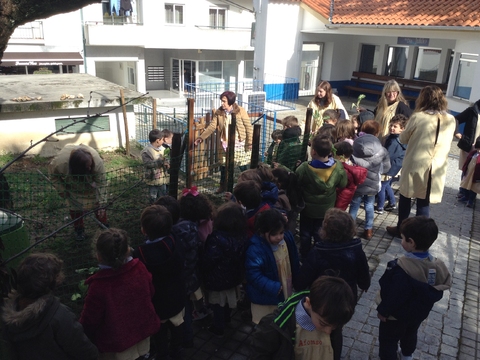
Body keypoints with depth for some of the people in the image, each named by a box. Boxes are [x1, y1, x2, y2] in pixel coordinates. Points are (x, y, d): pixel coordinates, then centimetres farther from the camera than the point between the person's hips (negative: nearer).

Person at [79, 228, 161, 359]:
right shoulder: (140, 268, -22)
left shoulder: (98, 286, -34)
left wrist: (84, 337, 3)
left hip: (116, 345, -3)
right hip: (142, 330, 4)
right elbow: (150, 294, -2)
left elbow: (90, 321, -19)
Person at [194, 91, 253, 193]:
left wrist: (249, 143, -12)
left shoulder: (240, 111, -14)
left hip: (239, 144, -3)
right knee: (224, 166, 11)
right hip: (225, 144, 3)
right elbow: (212, 126, -3)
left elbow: (249, 127, -9)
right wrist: (201, 137, -14)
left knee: (242, 167, 8)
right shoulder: (219, 112, -4)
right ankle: (222, 186, 29)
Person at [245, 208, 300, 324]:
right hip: (265, 299, -6)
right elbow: (254, 275, -32)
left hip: (287, 293, 6)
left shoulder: (288, 238, -10)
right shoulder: (255, 250, -32)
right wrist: (275, 288, -33)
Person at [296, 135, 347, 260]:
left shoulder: (304, 168, -30)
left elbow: (295, 184, -13)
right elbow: (343, 184, -4)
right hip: (327, 208, 2)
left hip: (308, 207, -2)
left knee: (305, 234, 19)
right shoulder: (338, 167, -21)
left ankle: (305, 258, 34)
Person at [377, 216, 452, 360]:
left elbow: (393, 295, -30)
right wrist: (423, 304, 15)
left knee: (388, 340, 16)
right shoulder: (437, 266, -17)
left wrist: (383, 310, -12)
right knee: (410, 334, 33)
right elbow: (438, 292, -2)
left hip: (396, 314, -7)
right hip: (419, 312, 7)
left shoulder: (401, 269, -39)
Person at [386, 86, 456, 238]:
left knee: (405, 197, 15)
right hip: (436, 169, 3)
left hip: (415, 165, -3)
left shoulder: (418, 117, -13)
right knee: (424, 202, 10)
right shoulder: (451, 120, 0)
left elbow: (402, 139, 0)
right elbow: (445, 142, 15)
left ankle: (401, 229, 26)